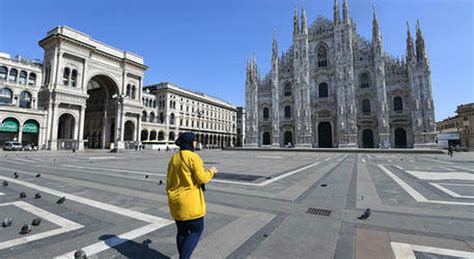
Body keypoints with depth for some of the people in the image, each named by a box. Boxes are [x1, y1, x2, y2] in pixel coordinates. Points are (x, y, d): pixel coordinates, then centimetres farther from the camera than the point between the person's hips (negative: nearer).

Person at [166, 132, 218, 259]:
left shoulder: (173, 158, 8)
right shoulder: (193, 157, -16)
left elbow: (169, 181, 12)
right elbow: (202, 178, -19)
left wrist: (171, 196, 21)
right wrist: (211, 172, 0)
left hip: (175, 201, 8)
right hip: (190, 202, -8)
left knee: (182, 232, 20)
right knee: (196, 231, 9)